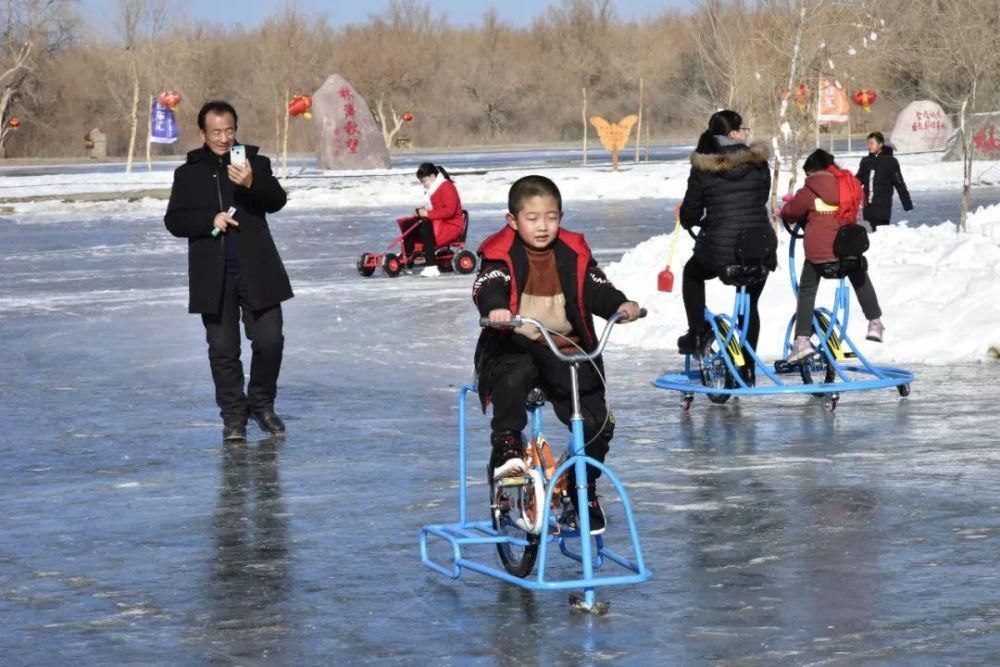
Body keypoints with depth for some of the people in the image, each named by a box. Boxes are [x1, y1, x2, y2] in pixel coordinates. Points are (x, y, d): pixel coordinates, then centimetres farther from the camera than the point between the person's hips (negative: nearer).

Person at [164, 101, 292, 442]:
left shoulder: (255, 164, 4)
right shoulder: (188, 173, 6)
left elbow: (277, 201, -10)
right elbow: (174, 220, 3)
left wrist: (252, 183, -30)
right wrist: (210, 220, -14)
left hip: (256, 271, 0)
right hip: (213, 276, 1)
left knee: (269, 339, -3)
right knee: (223, 348, 4)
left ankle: (262, 404, 18)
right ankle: (233, 415, 15)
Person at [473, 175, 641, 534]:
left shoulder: (573, 254, 7)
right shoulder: (503, 255, -5)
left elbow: (595, 286, -1)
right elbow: (487, 286, -22)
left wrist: (620, 304, -23)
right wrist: (495, 308, -45)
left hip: (567, 351, 3)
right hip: (516, 346, -3)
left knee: (598, 422, -8)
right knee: (514, 375, -42)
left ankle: (584, 490, 15)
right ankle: (507, 445, -30)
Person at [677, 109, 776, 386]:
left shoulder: (702, 168, -4)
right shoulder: (758, 163, 0)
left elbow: (689, 217, -2)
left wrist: (699, 221, 21)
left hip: (718, 252, -2)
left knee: (692, 273, 31)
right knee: (749, 304, 25)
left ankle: (696, 334, 22)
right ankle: (747, 369, 26)